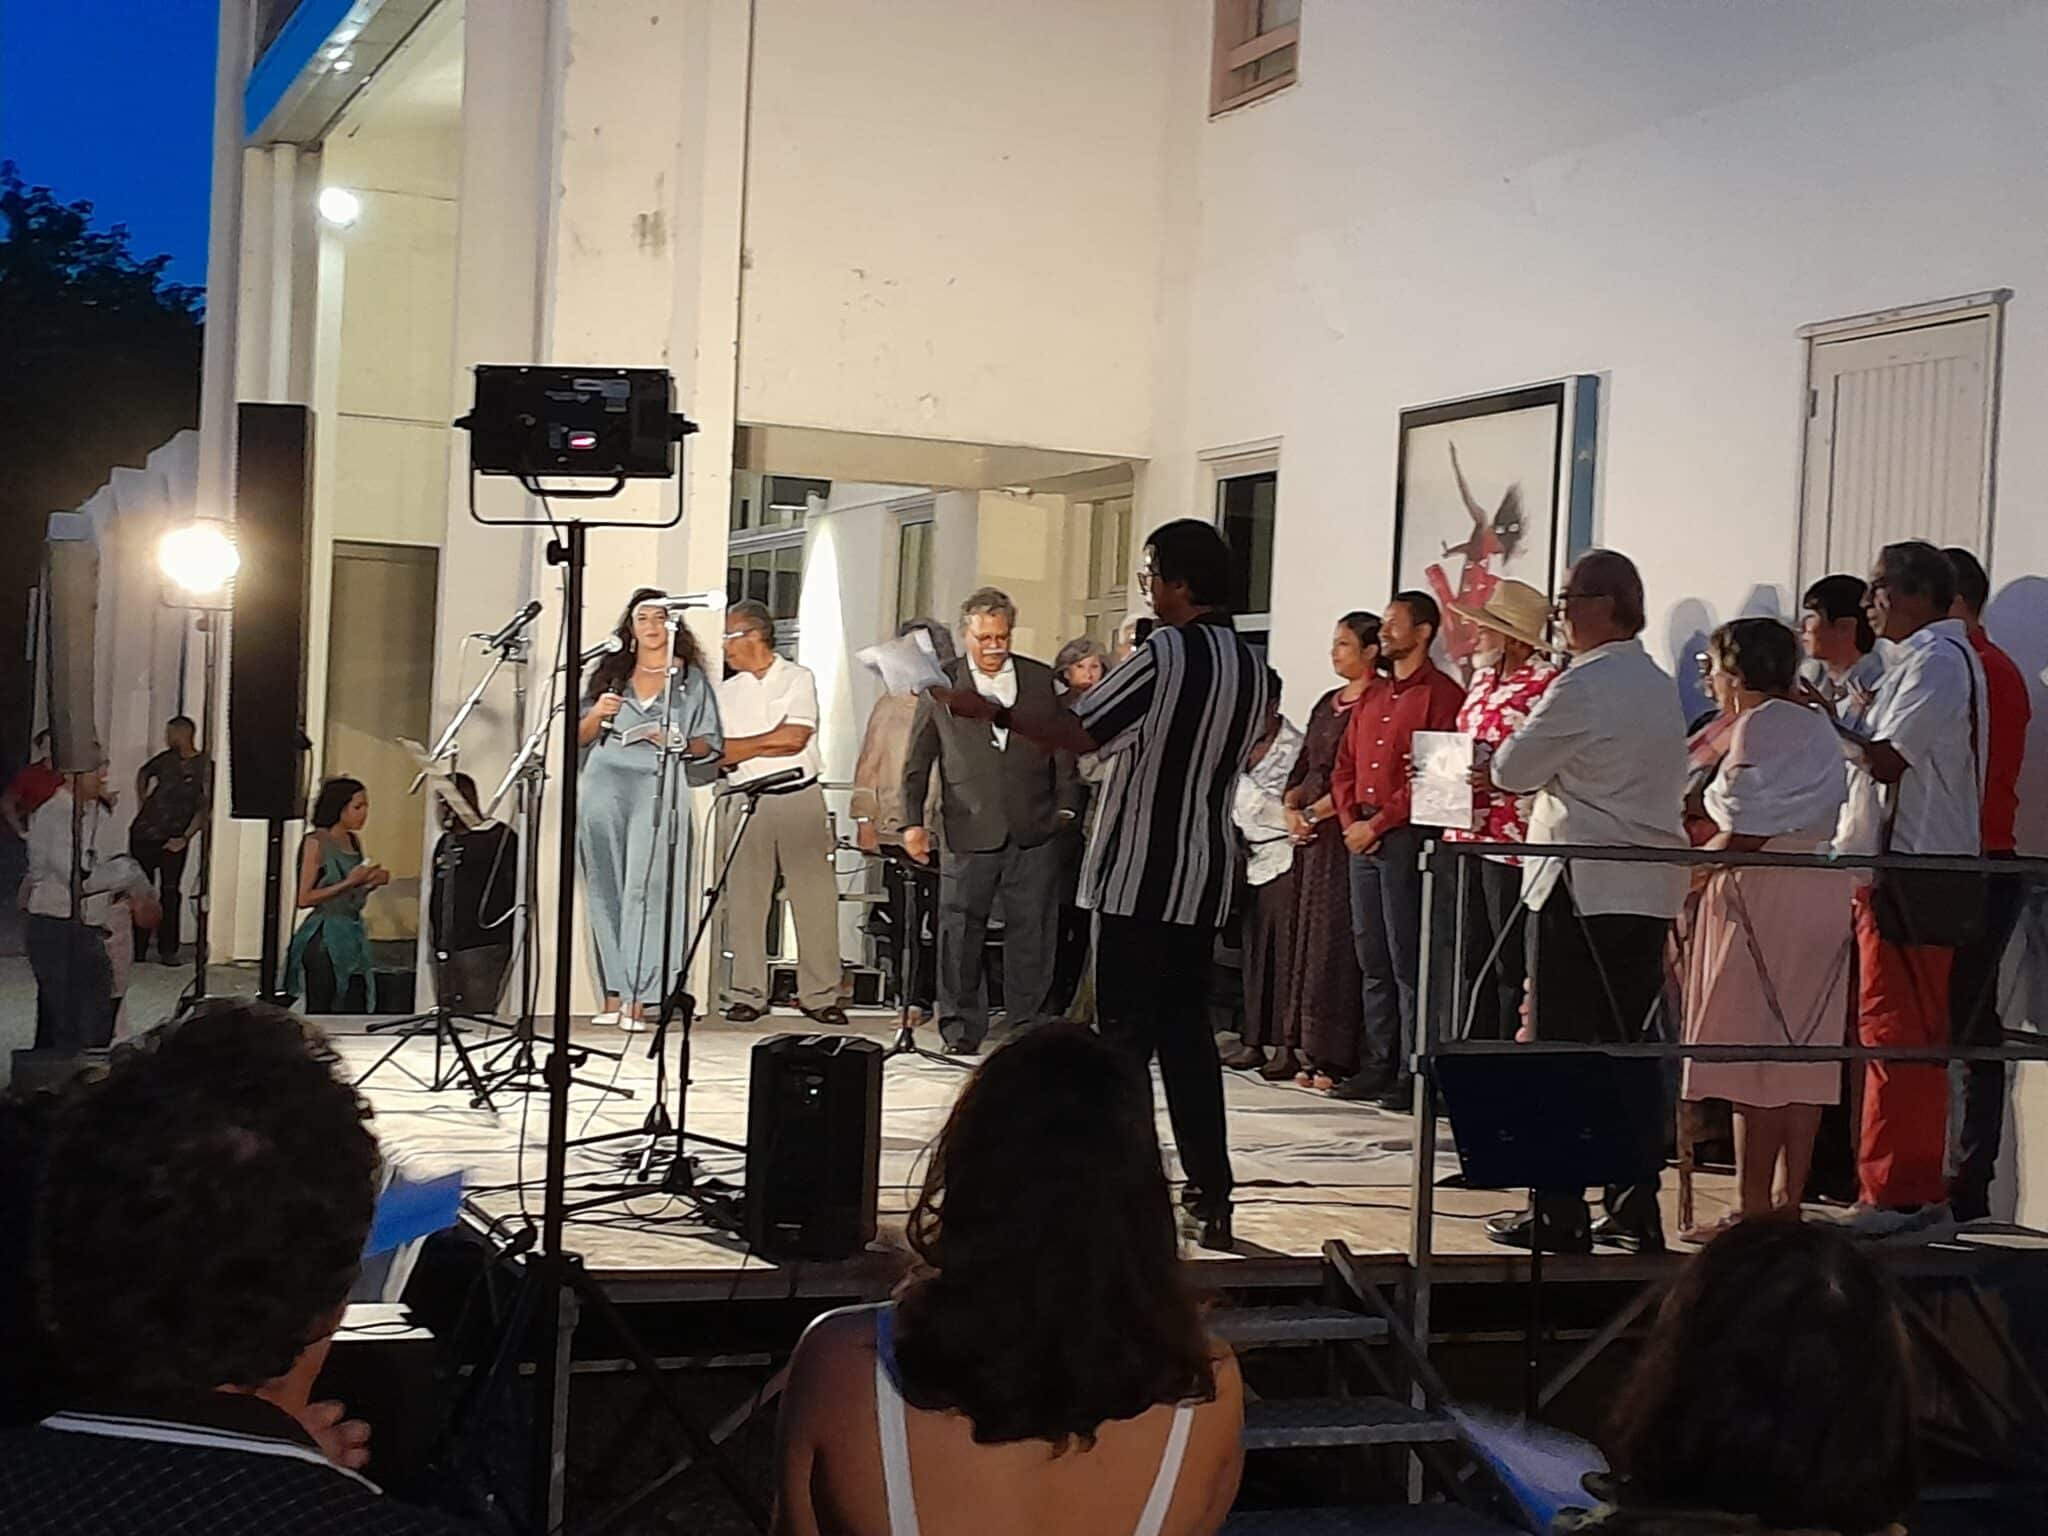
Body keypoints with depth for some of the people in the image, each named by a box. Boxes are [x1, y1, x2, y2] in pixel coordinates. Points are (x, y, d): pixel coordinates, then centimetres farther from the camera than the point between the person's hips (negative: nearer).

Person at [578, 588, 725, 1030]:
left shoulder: (690, 678, 11)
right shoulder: (610, 673, 16)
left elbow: (711, 745, 9)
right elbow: (580, 737, 16)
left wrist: (679, 741, -10)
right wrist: (597, 714, -4)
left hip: (658, 790, -3)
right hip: (603, 789, 3)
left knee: (645, 888, -12)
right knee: (606, 890, 0)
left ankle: (638, 1000, -15)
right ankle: (612, 995, 4)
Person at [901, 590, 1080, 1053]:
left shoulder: (1041, 681, 10)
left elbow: (1064, 749, 14)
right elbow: (918, 761, 7)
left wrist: (1066, 807, 6)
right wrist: (913, 820, 1)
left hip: (1034, 831, 1)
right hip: (968, 831, -1)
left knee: (1031, 932, 4)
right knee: (961, 930, 1)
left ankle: (1028, 1024, 14)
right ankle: (962, 1027, 10)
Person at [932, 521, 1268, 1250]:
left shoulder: (1165, 655, -15)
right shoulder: (1250, 665, 9)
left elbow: (1076, 733, -15)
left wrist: (992, 711, -5)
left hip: (1141, 875, -7)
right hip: (1205, 874, 7)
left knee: (1127, 1033, -2)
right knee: (1187, 1031, 11)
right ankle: (1211, 1193, 9)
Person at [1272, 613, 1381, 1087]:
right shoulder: (1328, 704, 18)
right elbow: (1303, 768, 17)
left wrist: (1316, 811, -13)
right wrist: (1291, 808, 0)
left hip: (1346, 833, -8)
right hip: (1311, 835, 8)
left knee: (1335, 941, -8)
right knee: (1305, 937, 7)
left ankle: (1333, 1057, -6)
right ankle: (1299, 1049, 11)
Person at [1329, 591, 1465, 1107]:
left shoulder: (1440, 694, -6)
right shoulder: (1371, 698, 20)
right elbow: (1344, 765, 20)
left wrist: (1378, 824, -14)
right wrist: (1350, 820, 3)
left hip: (1405, 837, -8)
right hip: (1362, 838, 8)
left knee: (1407, 960, -7)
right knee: (1372, 960, 10)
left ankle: (1412, 1074, -5)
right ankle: (1376, 1066, 14)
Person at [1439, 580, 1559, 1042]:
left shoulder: (1548, 683, -10)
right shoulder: (1483, 679, 18)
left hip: (1513, 843, -9)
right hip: (1465, 835, 9)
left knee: (1513, 968, -3)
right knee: (1466, 962, 12)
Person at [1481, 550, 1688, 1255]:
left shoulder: (1584, 685, -13)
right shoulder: (1660, 686, 15)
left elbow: (1512, 769, -10)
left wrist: (1498, 763, 13)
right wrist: (1525, 776, 15)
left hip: (1581, 888, -8)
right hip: (1650, 888, 8)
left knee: (1562, 1047, -1)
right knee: (1632, 1048, 10)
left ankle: (1558, 1213, 1)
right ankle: (1635, 1210, 11)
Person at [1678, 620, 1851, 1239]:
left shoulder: (1757, 726, -9)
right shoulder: (1817, 726, 18)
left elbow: (1746, 833, -17)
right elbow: (1828, 818, 13)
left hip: (1766, 898, -9)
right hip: (1824, 894, 9)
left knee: (1754, 1053, -7)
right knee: (1803, 1054, 9)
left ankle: (1752, 1208, -7)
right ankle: (1788, 1199, 12)